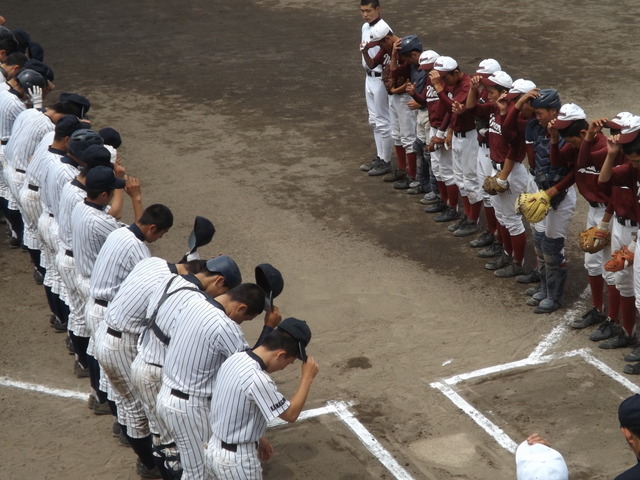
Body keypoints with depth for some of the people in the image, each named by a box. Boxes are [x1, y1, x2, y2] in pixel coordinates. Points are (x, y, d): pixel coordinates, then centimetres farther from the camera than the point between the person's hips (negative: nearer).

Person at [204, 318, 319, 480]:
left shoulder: (235, 359, -1)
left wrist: (257, 439, 21)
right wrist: (307, 377, -12)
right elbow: (290, 414, -19)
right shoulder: (257, 378, -29)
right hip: (237, 459, -9)